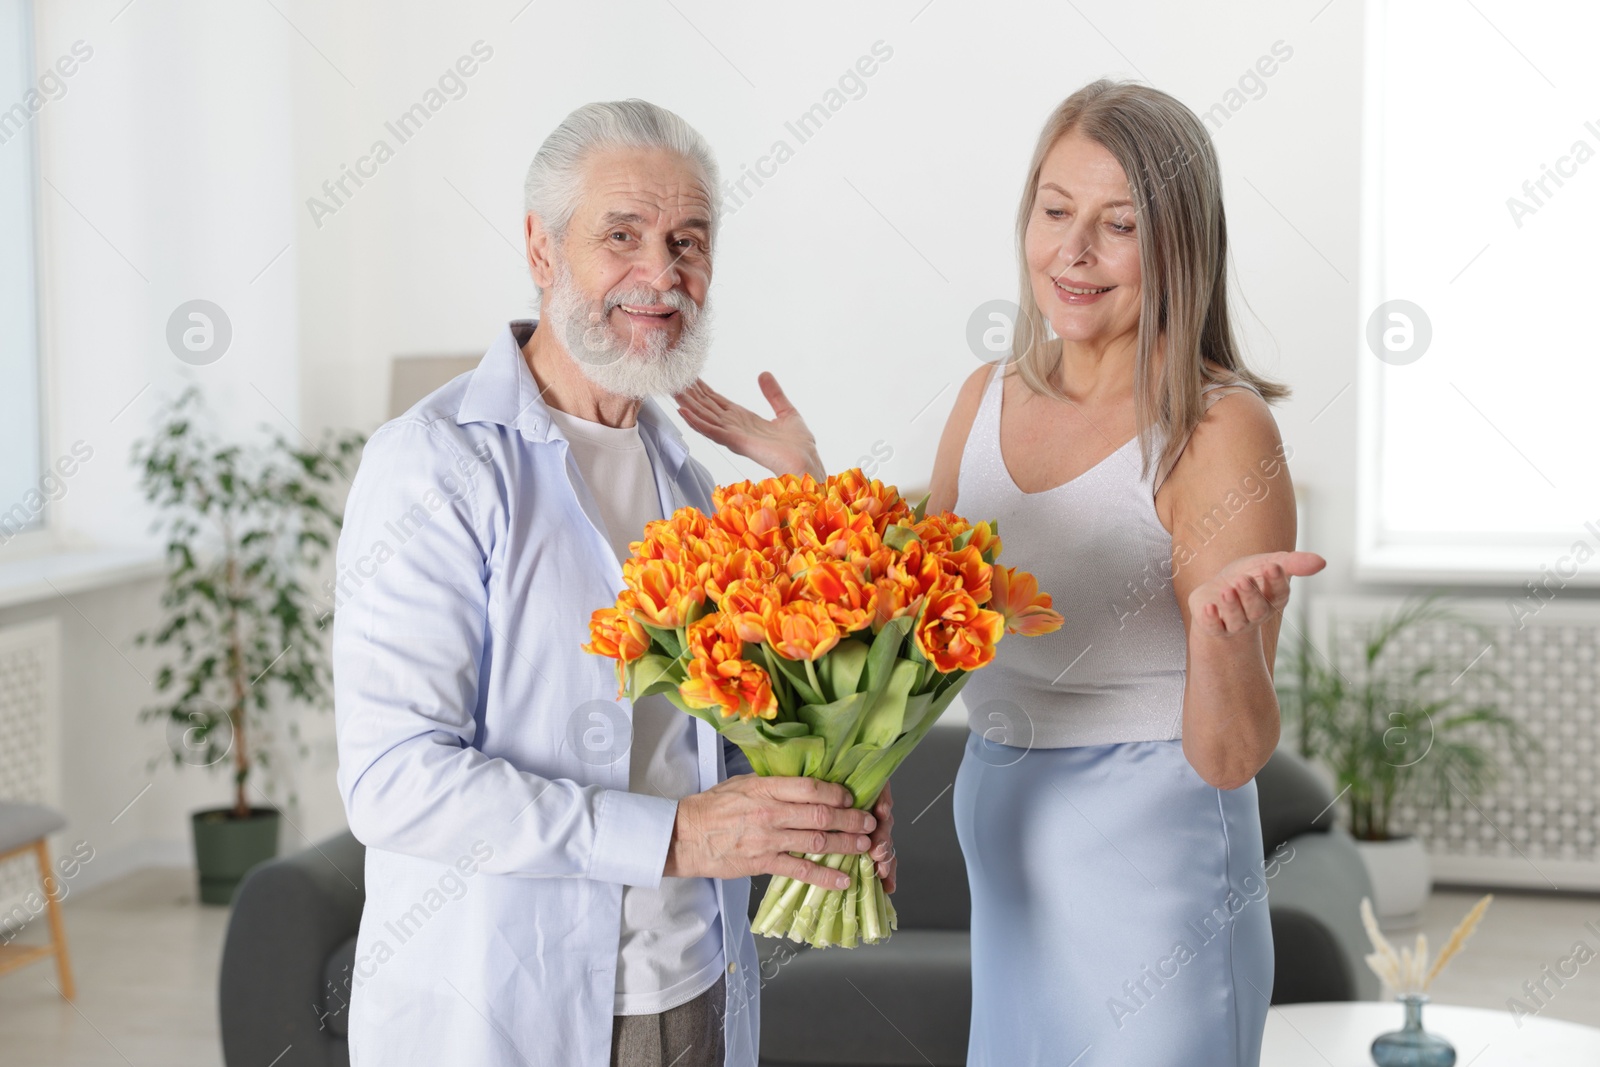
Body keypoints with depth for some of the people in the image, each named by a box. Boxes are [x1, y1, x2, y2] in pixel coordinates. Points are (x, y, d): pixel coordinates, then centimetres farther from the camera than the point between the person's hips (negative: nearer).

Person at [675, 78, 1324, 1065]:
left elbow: (1233, 756, -17)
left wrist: (1223, 630, -36)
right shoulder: (989, 400, 3)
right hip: (1009, 881, 6)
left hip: (1152, 882, -6)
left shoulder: (1220, 431, -16)